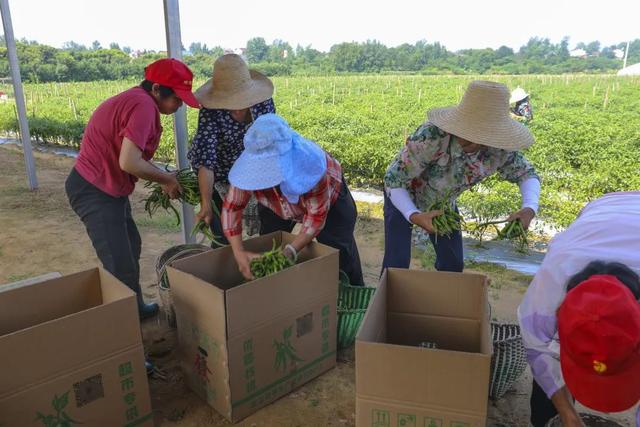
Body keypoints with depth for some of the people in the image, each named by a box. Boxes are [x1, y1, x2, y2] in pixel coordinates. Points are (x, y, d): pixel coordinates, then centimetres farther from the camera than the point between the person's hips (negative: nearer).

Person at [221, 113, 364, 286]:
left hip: (328, 200, -3)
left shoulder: (308, 162, -44)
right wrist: (239, 252, -37)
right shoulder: (251, 164, -34)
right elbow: (231, 207, -26)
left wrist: (290, 251, -46)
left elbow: (317, 215, -36)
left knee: (340, 253, -4)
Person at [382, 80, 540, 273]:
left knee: (453, 264, 8)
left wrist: (530, 208, -28)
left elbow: (527, 174, -7)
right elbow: (394, 179, -31)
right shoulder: (431, 136, -40)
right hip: (403, 198, -4)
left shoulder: (500, 150, -26)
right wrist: (413, 216, -47)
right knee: (396, 263, -11)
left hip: (444, 203, 5)